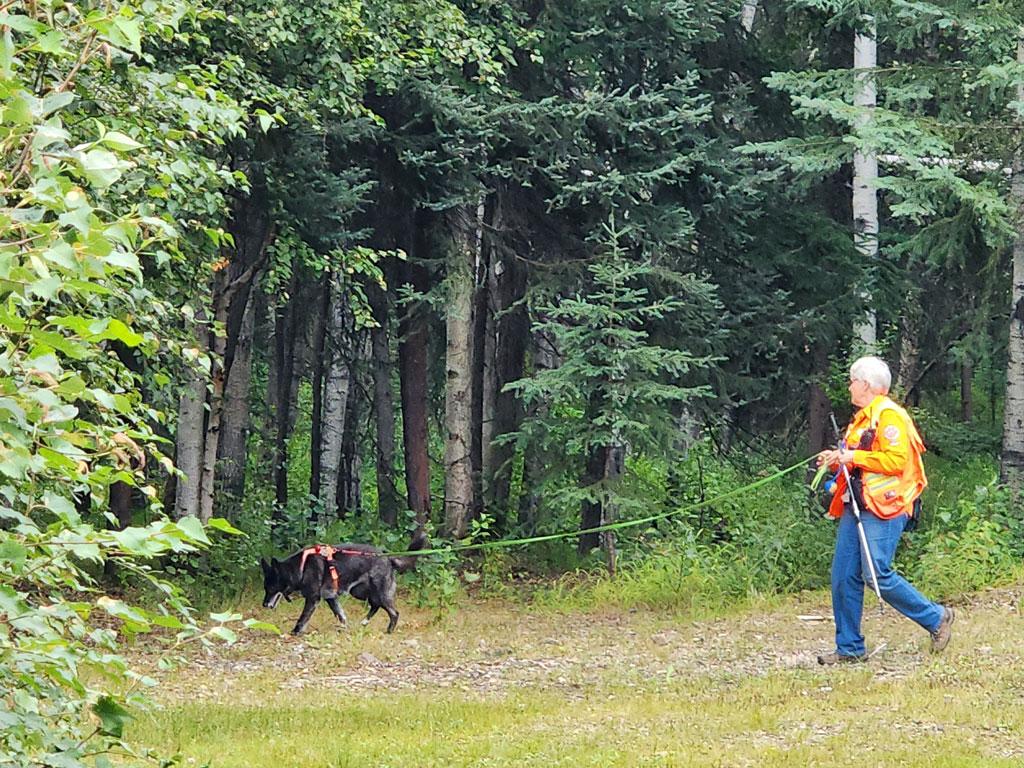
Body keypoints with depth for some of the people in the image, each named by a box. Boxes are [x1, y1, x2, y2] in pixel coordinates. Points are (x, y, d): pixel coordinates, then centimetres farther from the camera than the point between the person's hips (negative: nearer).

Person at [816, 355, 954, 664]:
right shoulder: (862, 418, 21)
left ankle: (937, 618, 2)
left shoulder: (889, 416, -10)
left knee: (878, 575, -14)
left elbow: (895, 460, -20)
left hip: (883, 509, -10)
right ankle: (849, 647, 9)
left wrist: (853, 457, -17)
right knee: (844, 577, 4)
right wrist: (837, 460, 11)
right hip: (855, 507, 10)